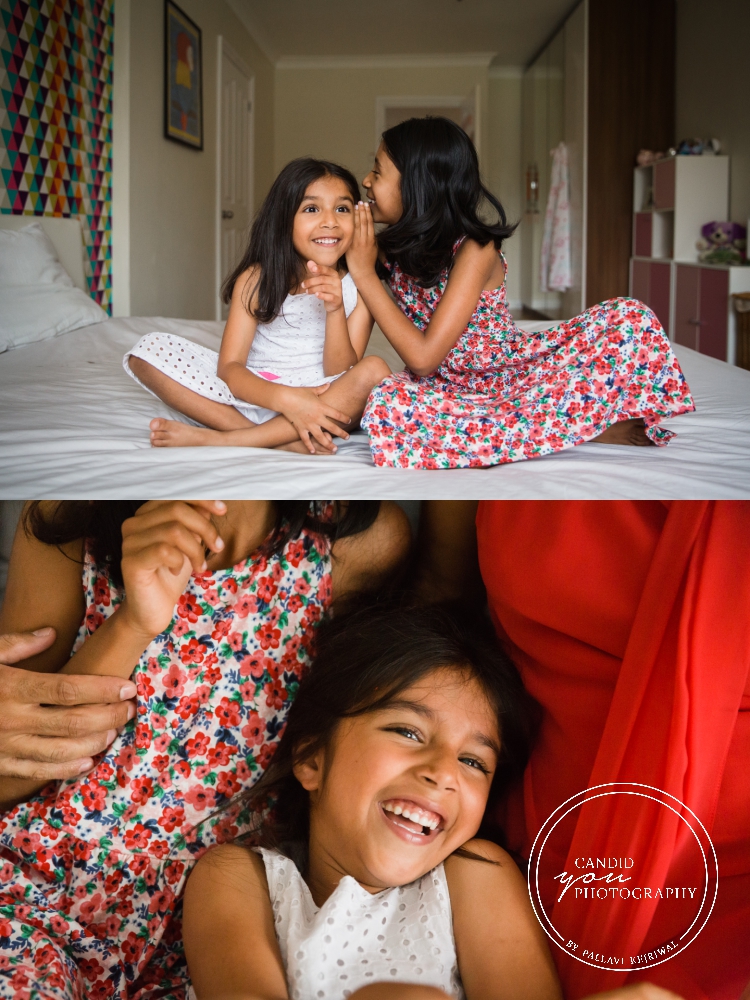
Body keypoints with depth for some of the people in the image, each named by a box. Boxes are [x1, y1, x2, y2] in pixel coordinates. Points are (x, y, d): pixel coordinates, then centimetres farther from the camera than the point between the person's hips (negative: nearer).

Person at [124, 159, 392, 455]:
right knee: (149, 350, -15)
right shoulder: (256, 280, -3)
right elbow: (229, 367, -11)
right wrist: (285, 398, -31)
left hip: (322, 400, -1)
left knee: (375, 371, -31)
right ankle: (286, 441, -26)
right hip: (253, 393, 1)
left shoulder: (359, 287, -2)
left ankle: (221, 439, -28)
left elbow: (341, 375, -9)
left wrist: (335, 310, -25)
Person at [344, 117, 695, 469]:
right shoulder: (389, 247, -4)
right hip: (455, 389, 4)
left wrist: (365, 274, -24)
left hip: (521, 370, -4)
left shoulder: (474, 249, -20)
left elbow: (424, 357, -27)